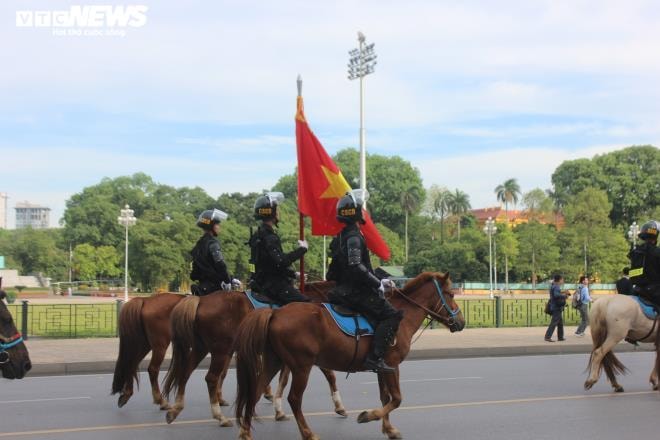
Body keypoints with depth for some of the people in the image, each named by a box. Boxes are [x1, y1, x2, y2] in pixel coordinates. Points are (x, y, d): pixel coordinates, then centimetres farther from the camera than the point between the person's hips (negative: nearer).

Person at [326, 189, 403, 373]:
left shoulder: (344, 236, 17)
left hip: (345, 289, 10)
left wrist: (378, 281, 20)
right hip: (356, 293, -10)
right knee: (392, 315, -13)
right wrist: (378, 284, -18)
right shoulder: (354, 237, -15)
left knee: (382, 316, 20)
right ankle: (375, 358, -20)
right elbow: (356, 267, -27)